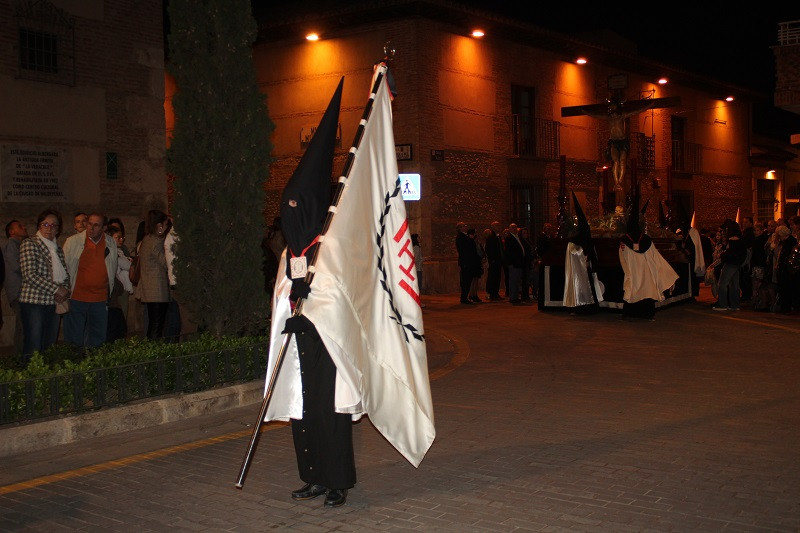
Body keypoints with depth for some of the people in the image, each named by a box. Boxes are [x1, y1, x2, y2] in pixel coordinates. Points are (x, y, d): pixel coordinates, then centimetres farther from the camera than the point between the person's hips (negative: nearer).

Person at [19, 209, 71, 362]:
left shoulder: (58, 249, 16)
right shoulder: (29, 244, -4)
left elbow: (65, 275, 18)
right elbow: (30, 275, -14)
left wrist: (65, 291, -4)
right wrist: (57, 289, -14)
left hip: (54, 303, 6)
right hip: (34, 302, -6)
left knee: (50, 348, 8)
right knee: (33, 349, -6)